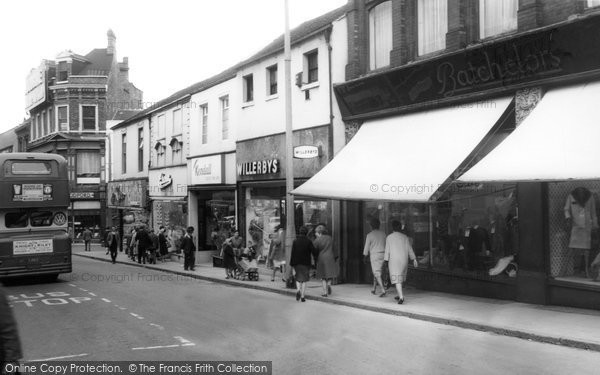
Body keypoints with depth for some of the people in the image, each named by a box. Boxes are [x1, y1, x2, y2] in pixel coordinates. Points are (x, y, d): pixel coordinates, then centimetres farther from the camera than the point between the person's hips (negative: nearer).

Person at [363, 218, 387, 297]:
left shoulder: (370, 235, -9)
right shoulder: (383, 233, 4)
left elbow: (366, 247, -2)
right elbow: (385, 244, 8)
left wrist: (365, 257, 12)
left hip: (374, 255, -5)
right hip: (383, 254, 5)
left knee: (377, 274, -6)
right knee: (375, 271, 21)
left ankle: (383, 291, -19)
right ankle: (374, 289, 28)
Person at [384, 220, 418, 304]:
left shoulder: (389, 237, -2)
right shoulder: (405, 237, 5)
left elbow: (387, 250, -4)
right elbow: (409, 249, 2)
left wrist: (386, 261, 1)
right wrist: (414, 259, 4)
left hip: (394, 260, -3)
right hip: (404, 260, 3)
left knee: (397, 279, -6)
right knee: (400, 277, 19)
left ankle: (401, 297, -20)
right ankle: (399, 295, 25)